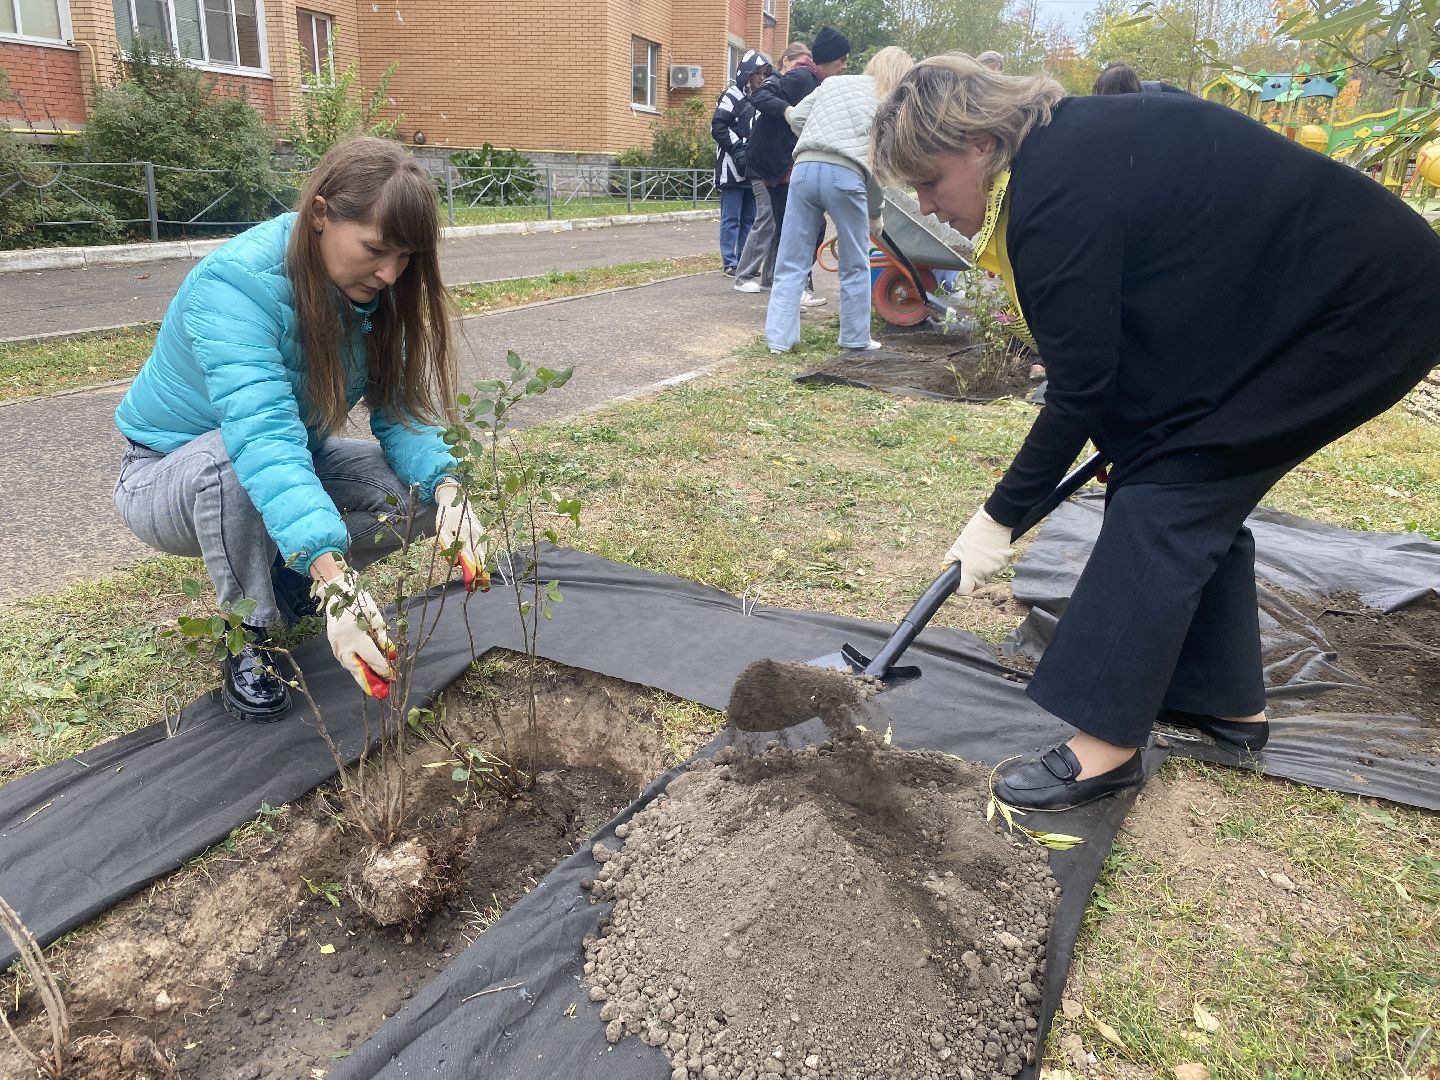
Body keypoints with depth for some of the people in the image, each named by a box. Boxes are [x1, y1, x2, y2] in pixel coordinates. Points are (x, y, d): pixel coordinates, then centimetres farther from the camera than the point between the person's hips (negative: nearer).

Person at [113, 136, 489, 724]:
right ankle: (251, 637, -14)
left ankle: (281, 581, 8)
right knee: (232, 461, -39)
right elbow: (262, 433, -46)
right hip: (171, 479, -5)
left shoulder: (372, 289, -12)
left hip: (290, 462, 5)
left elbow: (401, 409, -16)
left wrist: (446, 487, -37)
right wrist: (332, 574, -58)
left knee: (413, 488, -17)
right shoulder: (234, 283, -33)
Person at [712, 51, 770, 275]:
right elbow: (718, 127, -13)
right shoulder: (733, 95, -4)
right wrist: (738, 149, -17)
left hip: (752, 168, 8)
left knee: (749, 218, 8)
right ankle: (730, 263, -2)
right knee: (731, 217, -5)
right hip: (733, 166, -7)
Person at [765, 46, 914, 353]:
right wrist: (874, 213, 16)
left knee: (792, 262, 8)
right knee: (855, 266, 12)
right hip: (845, 174, -3)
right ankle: (855, 339, 19)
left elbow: (797, 117, 18)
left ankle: (779, 337, 6)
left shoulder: (835, 82, 22)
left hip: (805, 168, 3)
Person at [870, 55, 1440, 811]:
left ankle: (1108, 744, -5)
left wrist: (999, 516, -11)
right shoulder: (1065, 143, 4)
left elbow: (1080, 389, -20)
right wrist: (1131, 434, 17)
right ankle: (1228, 700, 26)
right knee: (1198, 491, 12)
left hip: (1358, 306, -10)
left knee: (1167, 495, -11)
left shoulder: (1059, 192, -25)